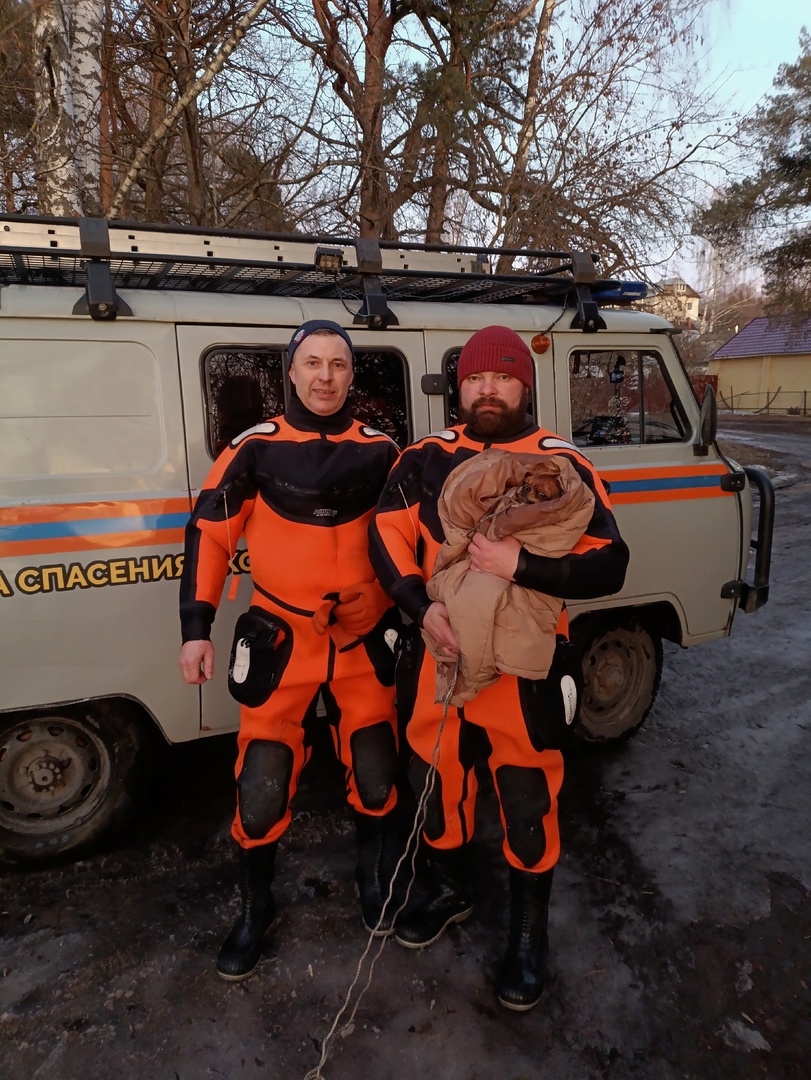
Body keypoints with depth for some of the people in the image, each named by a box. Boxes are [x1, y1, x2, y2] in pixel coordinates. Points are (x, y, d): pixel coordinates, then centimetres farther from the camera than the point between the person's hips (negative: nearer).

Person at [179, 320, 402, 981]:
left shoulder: (380, 451, 0)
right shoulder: (257, 448, -5)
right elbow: (210, 532, -2)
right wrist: (197, 628, -7)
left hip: (366, 639, 2)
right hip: (282, 641, -1)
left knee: (375, 775, 13)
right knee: (262, 787, 3)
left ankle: (372, 877, 43)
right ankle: (257, 909, 31)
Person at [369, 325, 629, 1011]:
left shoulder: (563, 466, -5)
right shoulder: (425, 460, 2)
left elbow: (609, 566, -10)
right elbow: (388, 537, -2)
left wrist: (520, 564, -25)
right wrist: (424, 607, -18)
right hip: (440, 653, 3)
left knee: (527, 806, 11)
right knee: (436, 781, 20)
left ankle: (530, 935, 38)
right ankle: (450, 891, 50)